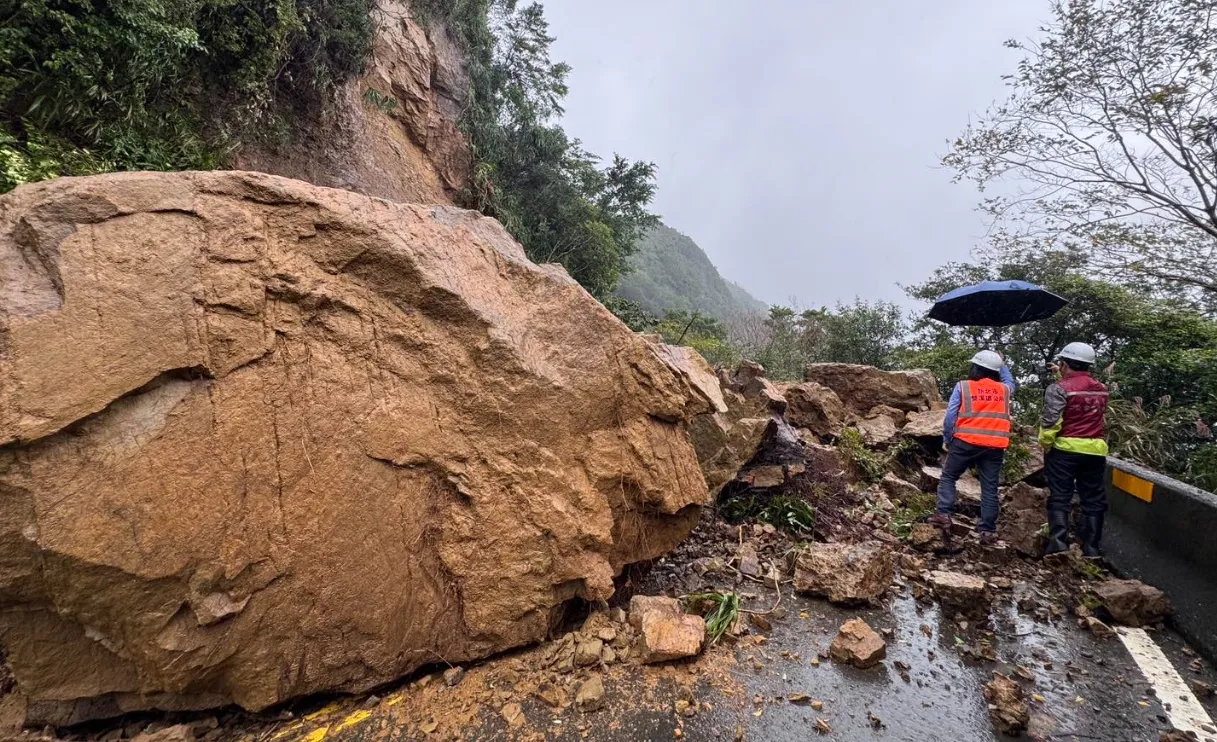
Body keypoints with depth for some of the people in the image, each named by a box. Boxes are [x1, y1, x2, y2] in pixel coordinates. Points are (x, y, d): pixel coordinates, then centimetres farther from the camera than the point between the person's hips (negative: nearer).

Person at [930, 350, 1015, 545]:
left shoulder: (963, 386, -1)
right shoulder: (1004, 389, 9)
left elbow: (950, 416, -5)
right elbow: (1010, 381, 36)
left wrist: (946, 440, 5)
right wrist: (1001, 364, 43)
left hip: (965, 442, -3)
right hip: (995, 446, 3)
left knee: (948, 477, 11)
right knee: (990, 488, 7)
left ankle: (943, 514, 1)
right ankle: (988, 530, 8)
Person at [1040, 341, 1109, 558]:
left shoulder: (1060, 388, -11)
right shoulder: (1101, 389, 8)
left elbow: (1051, 422, -18)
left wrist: (1045, 445, -7)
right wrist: (1062, 376, 31)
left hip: (1065, 449, -5)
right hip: (1095, 450, 5)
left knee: (1059, 498, 1)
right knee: (1093, 500, 11)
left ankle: (1058, 543, -3)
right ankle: (1091, 547, 14)